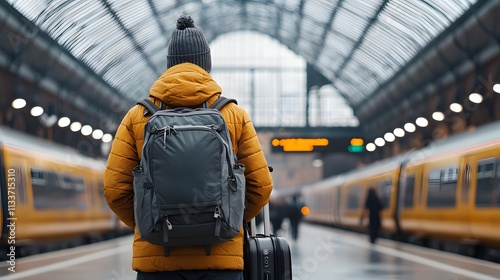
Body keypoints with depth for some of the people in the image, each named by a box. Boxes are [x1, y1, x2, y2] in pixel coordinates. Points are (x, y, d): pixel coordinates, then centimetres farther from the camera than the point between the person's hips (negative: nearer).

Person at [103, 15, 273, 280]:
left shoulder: (137, 117, 5)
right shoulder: (235, 115, 5)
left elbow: (115, 189, 0)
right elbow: (260, 186, 2)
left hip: (156, 258, 0)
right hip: (220, 258, 0)